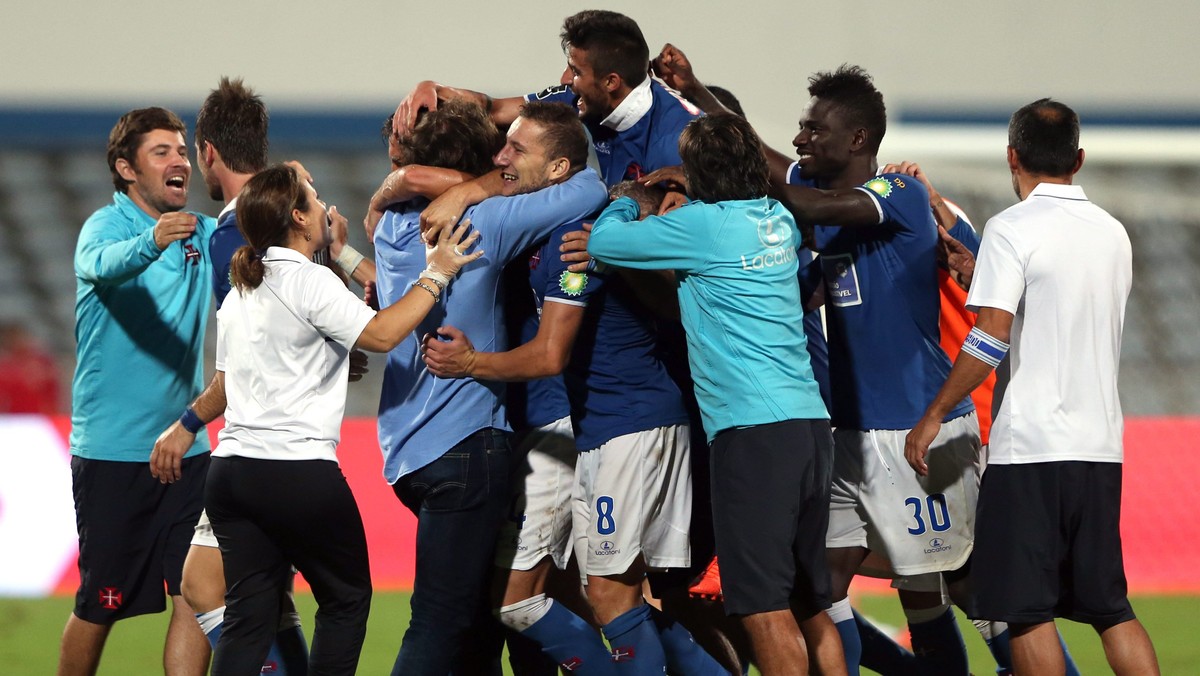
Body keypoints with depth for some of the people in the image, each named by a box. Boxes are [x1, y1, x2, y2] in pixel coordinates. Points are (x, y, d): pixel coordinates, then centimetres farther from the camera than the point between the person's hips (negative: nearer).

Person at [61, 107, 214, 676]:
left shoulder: (202, 235, 9)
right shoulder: (105, 226, -9)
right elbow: (103, 264, -31)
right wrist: (152, 241, -54)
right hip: (112, 452, -5)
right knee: (100, 606, 1)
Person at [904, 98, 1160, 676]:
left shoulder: (1012, 229, -8)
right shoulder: (1113, 233, 11)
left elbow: (991, 339, -15)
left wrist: (932, 417, -7)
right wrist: (976, 269, 28)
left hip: (1030, 447, -6)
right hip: (1100, 445, 6)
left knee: (1028, 611, -1)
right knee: (1110, 606, 11)